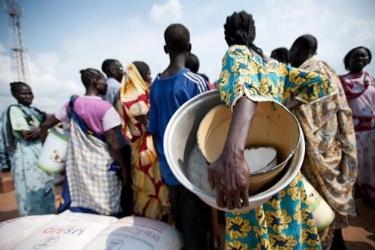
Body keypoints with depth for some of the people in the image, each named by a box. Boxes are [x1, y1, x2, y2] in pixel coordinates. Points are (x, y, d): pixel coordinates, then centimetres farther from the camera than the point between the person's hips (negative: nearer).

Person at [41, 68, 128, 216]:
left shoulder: (72, 104, 4)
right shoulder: (105, 107, -13)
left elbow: (45, 125, 12)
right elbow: (113, 143, -15)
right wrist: (123, 168, -6)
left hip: (78, 165, 6)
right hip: (102, 166, -6)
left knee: (80, 207, 17)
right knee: (106, 212, 7)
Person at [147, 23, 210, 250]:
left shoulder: (155, 84, 3)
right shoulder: (196, 82, -13)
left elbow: (154, 131, 6)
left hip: (169, 168, 6)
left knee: (179, 226, 21)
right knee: (196, 230, 9)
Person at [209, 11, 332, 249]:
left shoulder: (236, 54, -7)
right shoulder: (277, 66, 13)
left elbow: (244, 87, -30)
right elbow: (321, 83, 8)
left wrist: (232, 155, -46)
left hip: (254, 174, -6)